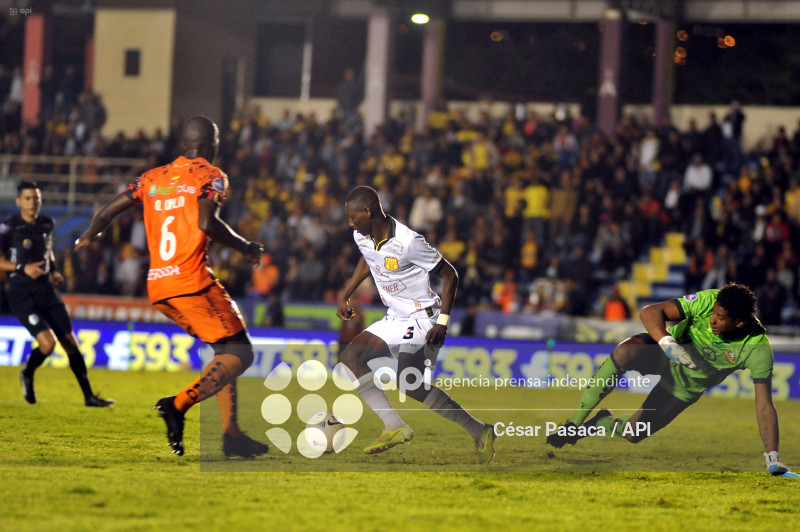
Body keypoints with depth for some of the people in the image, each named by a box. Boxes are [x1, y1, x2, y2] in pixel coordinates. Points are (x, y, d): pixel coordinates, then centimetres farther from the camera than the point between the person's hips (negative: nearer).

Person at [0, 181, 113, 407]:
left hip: (46, 291, 6)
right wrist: (22, 268, -23)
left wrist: (54, 271, 10)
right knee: (47, 342, -20)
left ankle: (89, 396, 10)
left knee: (70, 343, 2)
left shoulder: (47, 224, 10)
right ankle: (27, 376, 11)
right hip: (22, 294, -6)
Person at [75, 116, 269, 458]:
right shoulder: (209, 176, -1)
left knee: (226, 351, 17)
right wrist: (245, 247, -3)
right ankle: (179, 404, -23)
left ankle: (231, 433, 9)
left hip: (158, 287, 7)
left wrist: (90, 236, 36)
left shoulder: (152, 178, 17)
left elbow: (108, 212, 16)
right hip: (192, 282, -7)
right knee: (238, 354, -4)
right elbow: (207, 222, -18)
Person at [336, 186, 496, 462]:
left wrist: (442, 322, -20)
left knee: (409, 384, -23)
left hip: (422, 320, -9)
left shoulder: (408, 242, -24)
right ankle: (395, 427, -6)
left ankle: (479, 431, -14)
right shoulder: (361, 237, 1)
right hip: (394, 320, 9)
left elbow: (450, 275, -16)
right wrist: (345, 296, 22)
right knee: (350, 358, -3)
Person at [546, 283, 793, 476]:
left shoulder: (758, 349, -28)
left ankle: (602, 423, 27)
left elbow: (764, 406, -25)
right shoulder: (708, 301, -28)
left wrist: (772, 459, -30)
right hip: (664, 355, -1)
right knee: (624, 352, -35)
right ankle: (573, 424, -23)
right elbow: (650, 312, -29)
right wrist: (668, 343, -47)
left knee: (632, 434, -11)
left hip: (686, 388, 1)